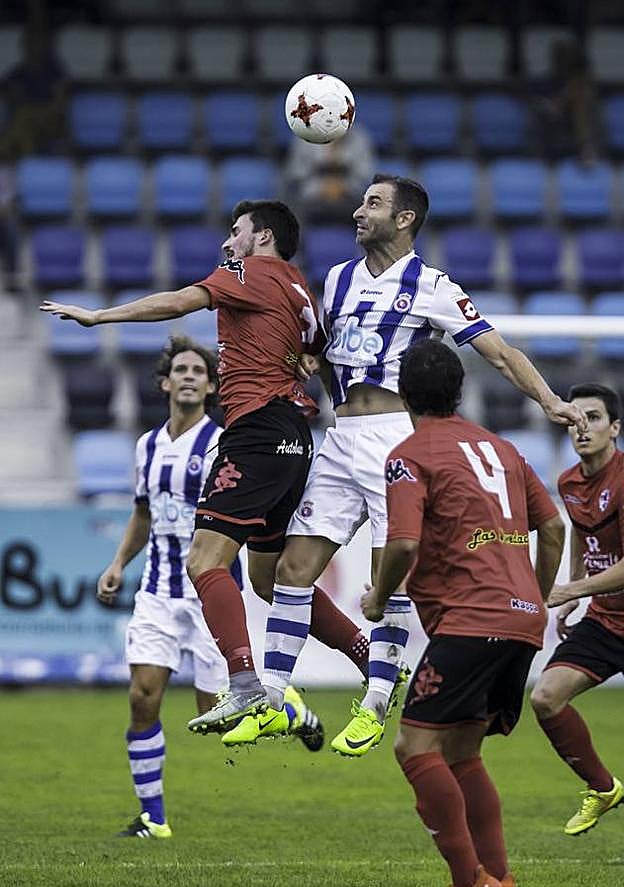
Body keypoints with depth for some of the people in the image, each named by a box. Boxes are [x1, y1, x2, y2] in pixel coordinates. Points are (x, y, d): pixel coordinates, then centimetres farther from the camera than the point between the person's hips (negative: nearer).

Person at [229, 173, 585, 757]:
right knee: (294, 565, 0)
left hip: (398, 438, -6)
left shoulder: (431, 288, -2)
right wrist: (307, 364, 11)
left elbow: (498, 351, -6)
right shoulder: (338, 278, 16)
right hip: (342, 439, 6)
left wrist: (550, 401, -16)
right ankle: (272, 696, 4)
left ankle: (374, 709, 0)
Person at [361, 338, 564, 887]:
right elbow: (553, 526, 22)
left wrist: (379, 598, 2)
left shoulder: (411, 455, -3)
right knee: (460, 754, 16)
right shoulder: (499, 447, 20)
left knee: (416, 747, -8)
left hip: (470, 622, -8)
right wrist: (538, 600, 32)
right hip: (523, 619, 8)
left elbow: (404, 542, -15)